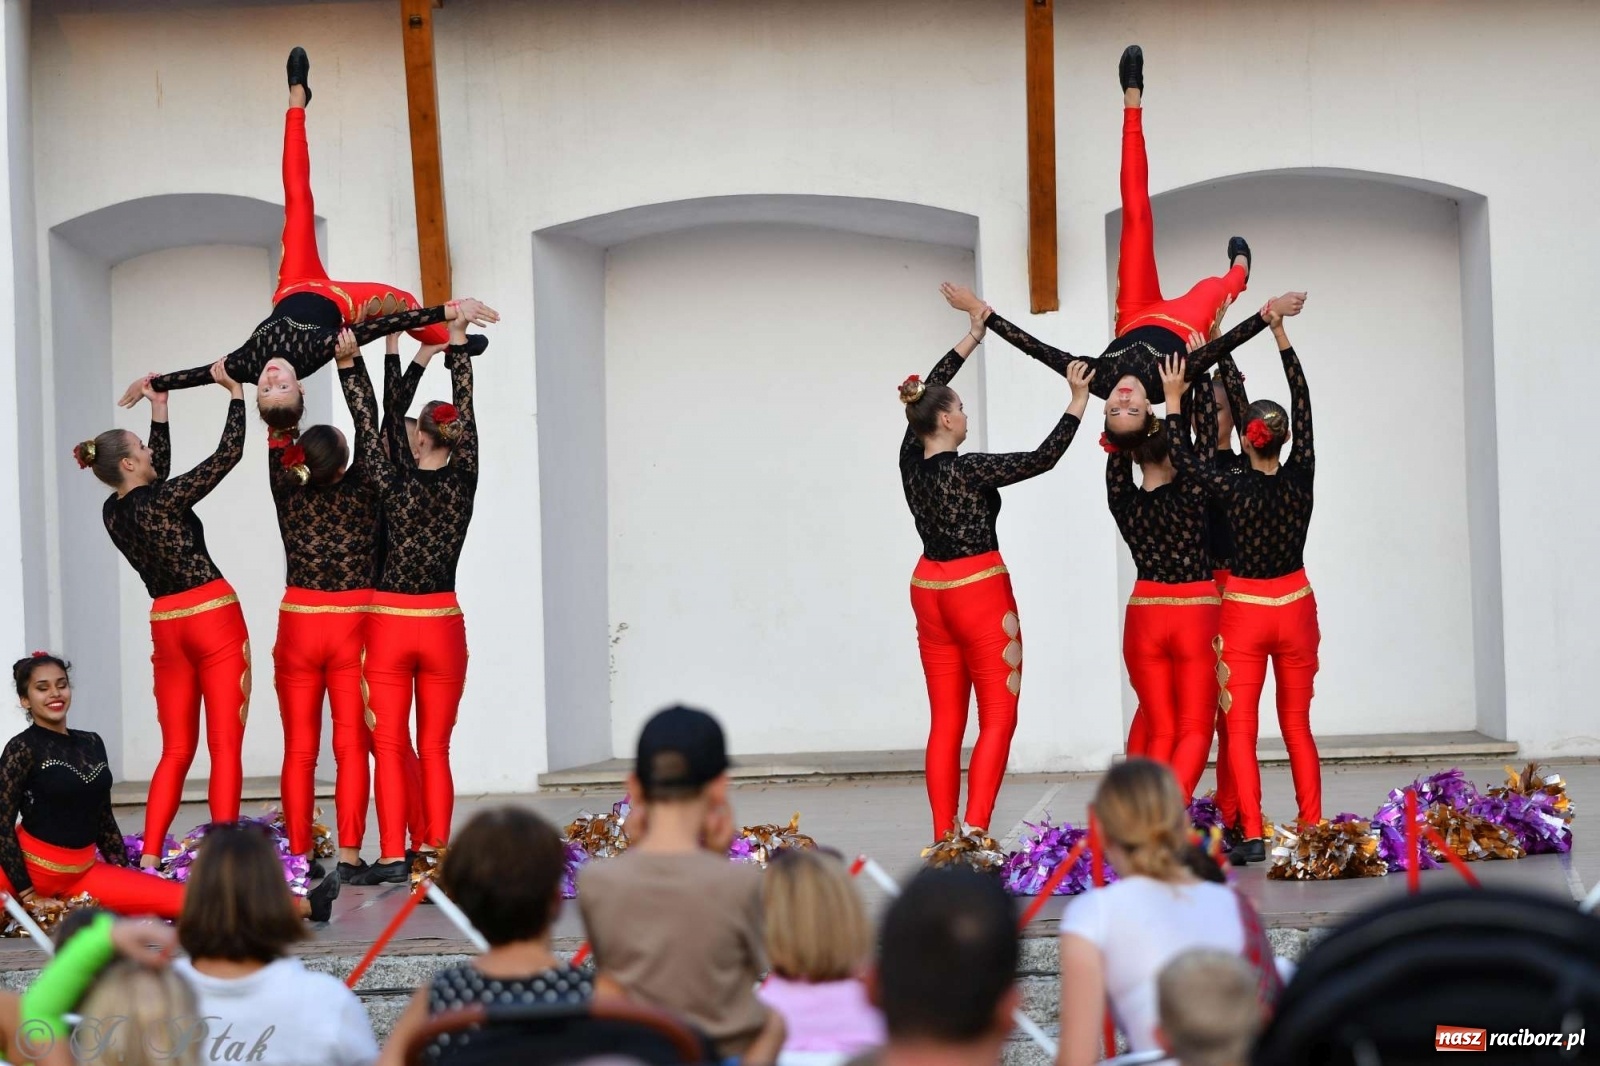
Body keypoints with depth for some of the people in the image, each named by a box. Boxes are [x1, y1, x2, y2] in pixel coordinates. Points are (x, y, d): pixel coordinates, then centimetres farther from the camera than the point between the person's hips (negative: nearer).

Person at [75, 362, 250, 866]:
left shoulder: (113, 512, 4)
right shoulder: (160, 502, -15)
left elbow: (158, 479, 23)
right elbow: (228, 453, -13)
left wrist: (159, 411, 24)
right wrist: (236, 392, -4)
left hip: (166, 626, 7)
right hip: (215, 620, -7)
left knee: (176, 750, 11)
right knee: (225, 746, -5)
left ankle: (149, 857, 2)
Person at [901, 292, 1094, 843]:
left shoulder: (911, 461, 0)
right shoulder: (967, 470, -19)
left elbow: (929, 391, 14)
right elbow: (1043, 458, -16)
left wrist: (973, 337, 22)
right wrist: (1077, 403, -7)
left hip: (930, 593, 7)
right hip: (980, 595, -7)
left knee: (946, 722, 8)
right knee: (997, 720, -3)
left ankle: (945, 835, 4)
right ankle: (974, 831, -15)